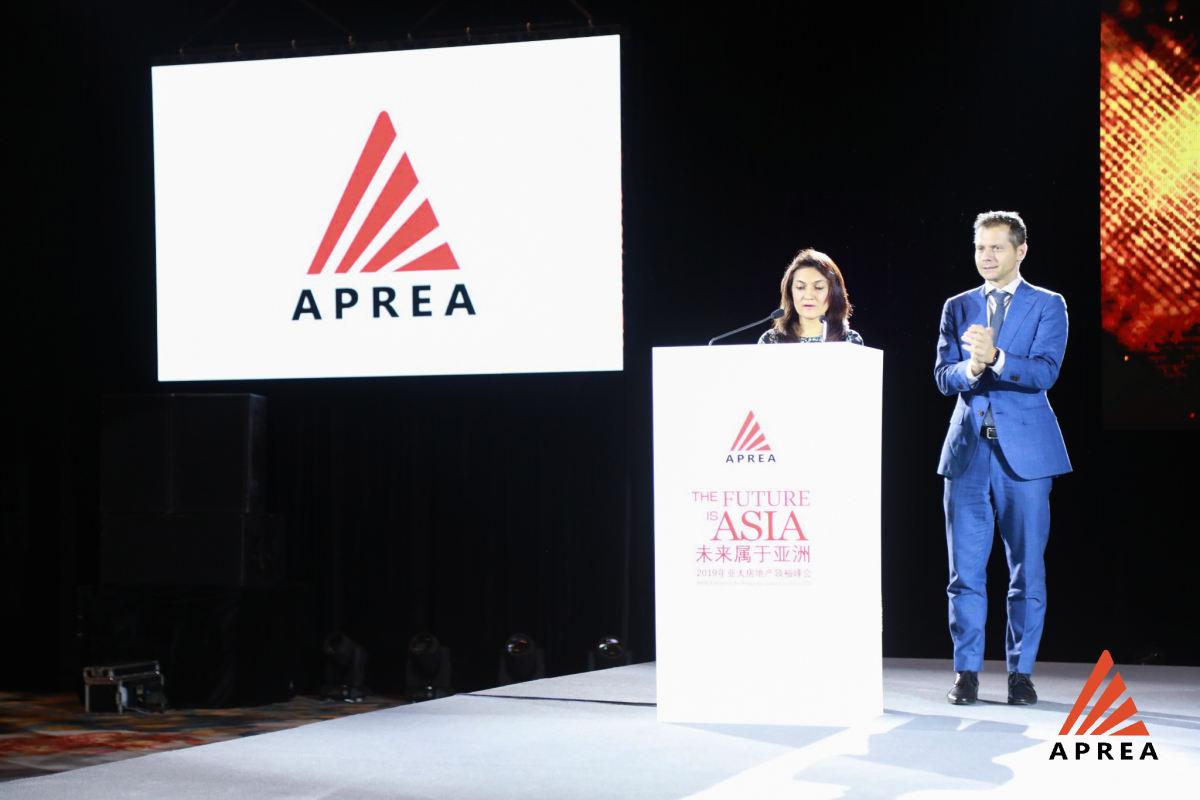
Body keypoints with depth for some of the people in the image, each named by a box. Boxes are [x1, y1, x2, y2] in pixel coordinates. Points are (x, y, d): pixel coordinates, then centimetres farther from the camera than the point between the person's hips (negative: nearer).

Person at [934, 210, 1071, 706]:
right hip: (967, 451, 2)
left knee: (1027, 569, 1)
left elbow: (1046, 371, -10)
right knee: (965, 570, 2)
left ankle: (1021, 672, 9)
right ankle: (967, 671, 8)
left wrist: (996, 358, -27)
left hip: (1024, 453, -2)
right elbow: (943, 377, 3)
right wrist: (969, 369, -19)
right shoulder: (958, 308, 13)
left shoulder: (1047, 306, 3)